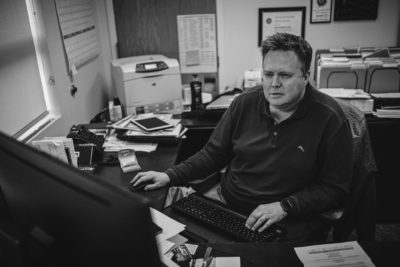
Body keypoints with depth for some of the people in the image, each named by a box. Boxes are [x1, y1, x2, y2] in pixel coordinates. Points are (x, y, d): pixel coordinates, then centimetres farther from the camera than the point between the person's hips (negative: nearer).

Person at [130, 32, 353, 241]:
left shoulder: (329, 119, -12)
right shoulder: (245, 104, 0)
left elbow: (335, 188, -8)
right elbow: (214, 154, 9)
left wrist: (284, 207, -19)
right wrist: (170, 176, -2)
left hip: (287, 221, -3)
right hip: (225, 201, 4)